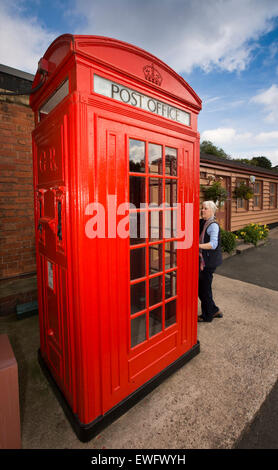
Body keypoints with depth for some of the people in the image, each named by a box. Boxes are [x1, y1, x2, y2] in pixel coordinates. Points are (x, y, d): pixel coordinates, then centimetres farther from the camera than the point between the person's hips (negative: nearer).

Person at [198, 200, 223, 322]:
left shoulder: (213, 225, -15)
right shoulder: (201, 223, 9)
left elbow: (213, 244, -25)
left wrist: (198, 245, -37)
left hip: (209, 262, -8)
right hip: (202, 261, 8)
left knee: (204, 288, 4)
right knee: (201, 287, 17)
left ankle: (207, 316, 23)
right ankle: (214, 310, 34)